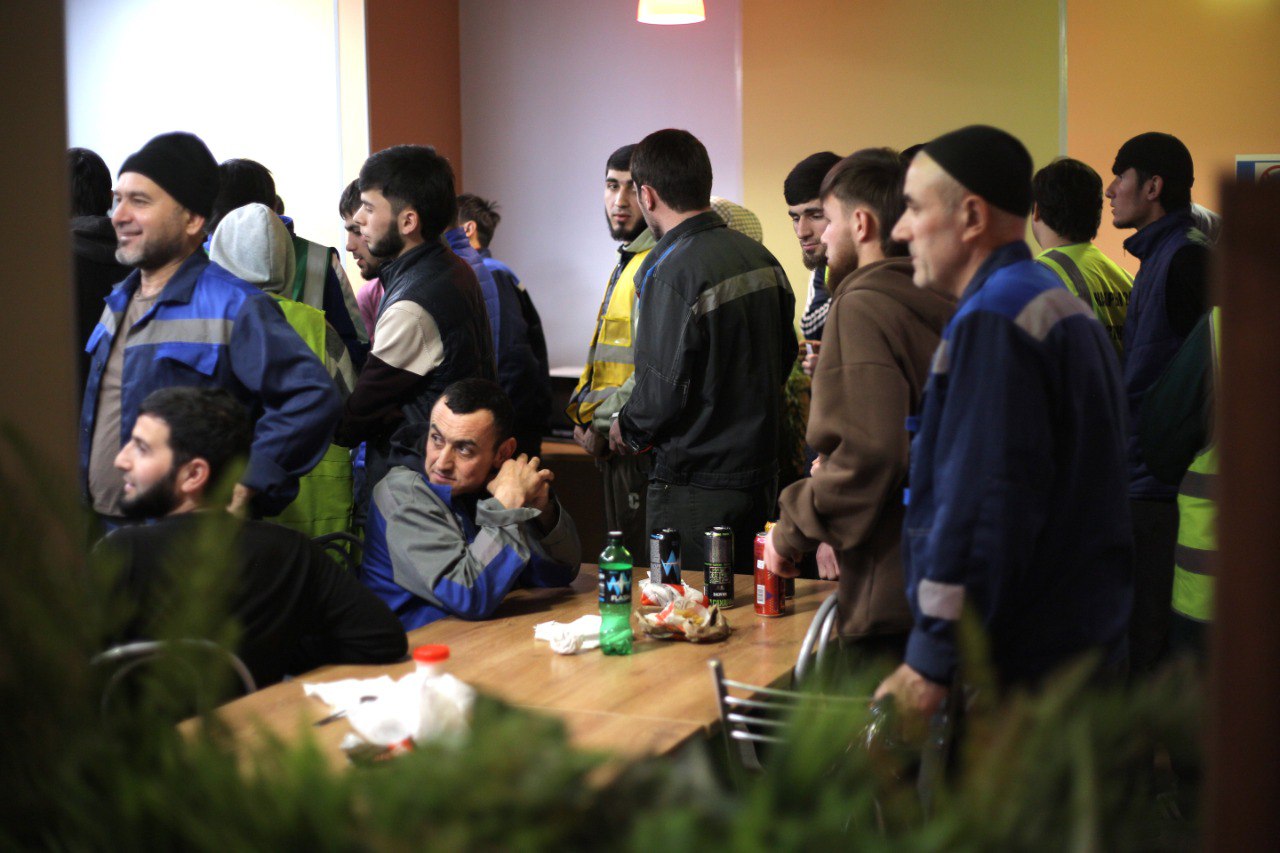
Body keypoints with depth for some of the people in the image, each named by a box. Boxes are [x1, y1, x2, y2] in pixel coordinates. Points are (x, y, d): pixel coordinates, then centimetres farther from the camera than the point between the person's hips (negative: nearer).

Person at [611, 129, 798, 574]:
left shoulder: (669, 271, -19)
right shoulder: (760, 257, 5)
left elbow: (664, 389, -20)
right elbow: (785, 357, 14)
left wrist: (628, 430, -1)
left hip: (696, 487, -8)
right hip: (760, 473, 8)